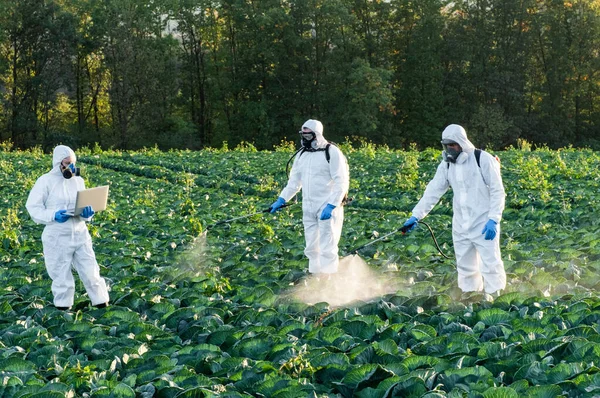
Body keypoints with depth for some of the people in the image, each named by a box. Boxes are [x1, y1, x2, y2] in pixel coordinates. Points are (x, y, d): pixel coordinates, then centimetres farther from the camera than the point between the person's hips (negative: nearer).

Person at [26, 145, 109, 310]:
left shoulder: (78, 181, 8)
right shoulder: (45, 181, -7)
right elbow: (33, 208, -8)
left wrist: (87, 213, -11)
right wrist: (53, 215, -23)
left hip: (80, 234, 4)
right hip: (57, 238, -4)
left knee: (91, 272, 5)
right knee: (62, 278, 5)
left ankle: (102, 305, 18)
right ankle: (63, 311, 20)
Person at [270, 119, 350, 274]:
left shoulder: (332, 152, -9)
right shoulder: (302, 155, 13)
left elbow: (341, 182, -13)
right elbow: (294, 181, 19)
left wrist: (331, 206, -21)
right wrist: (281, 199, 8)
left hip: (328, 208, -7)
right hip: (308, 209, 7)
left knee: (327, 248, -9)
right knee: (311, 248, 11)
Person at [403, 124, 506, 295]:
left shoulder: (483, 159, -11)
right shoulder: (447, 165, 7)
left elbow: (497, 191, -10)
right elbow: (433, 191, 4)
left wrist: (493, 219, -18)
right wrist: (416, 216, -5)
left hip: (484, 225, -6)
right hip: (461, 227, 6)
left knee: (490, 265, -5)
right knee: (465, 268, 13)